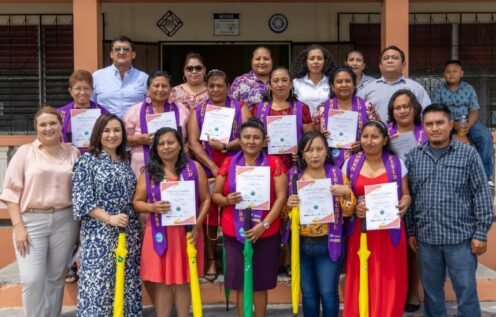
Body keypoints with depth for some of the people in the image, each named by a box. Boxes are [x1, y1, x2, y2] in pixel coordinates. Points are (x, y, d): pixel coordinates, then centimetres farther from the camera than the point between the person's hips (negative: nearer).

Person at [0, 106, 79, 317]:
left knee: (56, 278, 9)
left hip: (64, 221, 2)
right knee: (32, 280, -8)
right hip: (31, 221, -2)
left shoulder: (73, 153, 8)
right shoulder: (25, 152, 1)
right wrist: (18, 226, -10)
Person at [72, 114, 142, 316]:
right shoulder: (87, 161, -4)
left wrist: (135, 222, 6)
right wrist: (109, 218, -18)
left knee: (128, 285, 9)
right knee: (98, 283, -4)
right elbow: (82, 200, -11)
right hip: (99, 233, -6)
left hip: (129, 231, 6)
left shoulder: (125, 161, 13)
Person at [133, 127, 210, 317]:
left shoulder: (194, 168, 2)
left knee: (183, 281, 9)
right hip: (160, 234, 1)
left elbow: (205, 199, 2)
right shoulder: (148, 173, 4)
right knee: (161, 281, 5)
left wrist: (197, 225, -10)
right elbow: (137, 202, 6)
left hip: (187, 233, 0)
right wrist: (152, 207, -15)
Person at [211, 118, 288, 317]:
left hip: (266, 233, -1)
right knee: (240, 283, 6)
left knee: (260, 284, 7)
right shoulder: (228, 163, 5)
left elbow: (281, 196, -7)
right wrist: (227, 200, -15)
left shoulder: (274, 163, -1)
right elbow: (215, 195, 8)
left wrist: (265, 224, -16)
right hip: (234, 233, 2)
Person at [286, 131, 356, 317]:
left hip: (328, 244, -2)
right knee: (308, 294, 13)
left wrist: (346, 192, -22)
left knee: (328, 294, 3)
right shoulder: (293, 175, 1)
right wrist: (289, 205, -15)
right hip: (301, 244, 2)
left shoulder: (336, 174, -5)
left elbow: (347, 213, -5)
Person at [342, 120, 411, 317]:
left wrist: (404, 204, -15)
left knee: (388, 283, 2)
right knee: (360, 284, 3)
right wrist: (353, 207, -13)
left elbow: (406, 194, 7)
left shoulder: (396, 163, 3)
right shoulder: (351, 163, 5)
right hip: (359, 231, 1)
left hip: (389, 232, 0)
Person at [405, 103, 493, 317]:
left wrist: (481, 233, -5)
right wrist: (410, 231, 8)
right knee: (431, 293, 14)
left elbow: (481, 195, -2)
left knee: (466, 293, 4)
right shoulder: (413, 157, 6)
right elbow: (409, 197, 9)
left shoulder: (468, 154, -2)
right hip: (426, 238, 3)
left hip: (461, 237, -2)